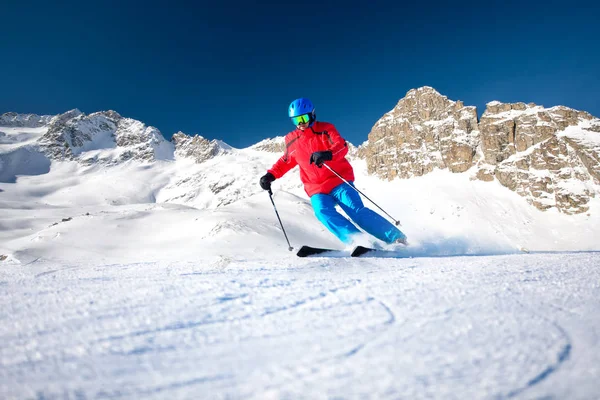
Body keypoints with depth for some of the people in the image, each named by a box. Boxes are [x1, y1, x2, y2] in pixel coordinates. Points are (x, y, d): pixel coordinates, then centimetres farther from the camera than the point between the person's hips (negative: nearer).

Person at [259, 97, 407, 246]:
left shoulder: (325, 129, -1)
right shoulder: (292, 140, 10)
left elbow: (342, 146, -16)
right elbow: (286, 161, 24)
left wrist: (327, 154, -37)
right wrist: (270, 175, 10)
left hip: (339, 181, -3)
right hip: (317, 189, 3)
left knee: (357, 211, -18)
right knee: (323, 212, -27)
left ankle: (397, 238, -9)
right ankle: (357, 240, -34)